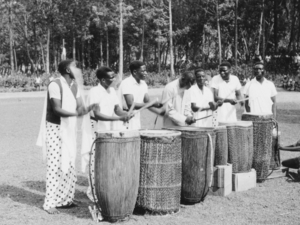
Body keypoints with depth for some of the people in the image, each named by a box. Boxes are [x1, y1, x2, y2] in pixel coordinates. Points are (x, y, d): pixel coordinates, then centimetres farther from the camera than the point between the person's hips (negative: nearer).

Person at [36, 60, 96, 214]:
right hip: (54, 129, -7)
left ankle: (64, 199, 18)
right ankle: (49, 203, 1)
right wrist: (75, 113, -39)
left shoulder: (74, 85, 7)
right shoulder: (55, 85, -17)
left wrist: (86, 109, -21)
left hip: (69, 130, 7)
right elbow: (57, 109, -26)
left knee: (69, 166, 7)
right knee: (55, 166, -6)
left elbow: (80, 107, 3)